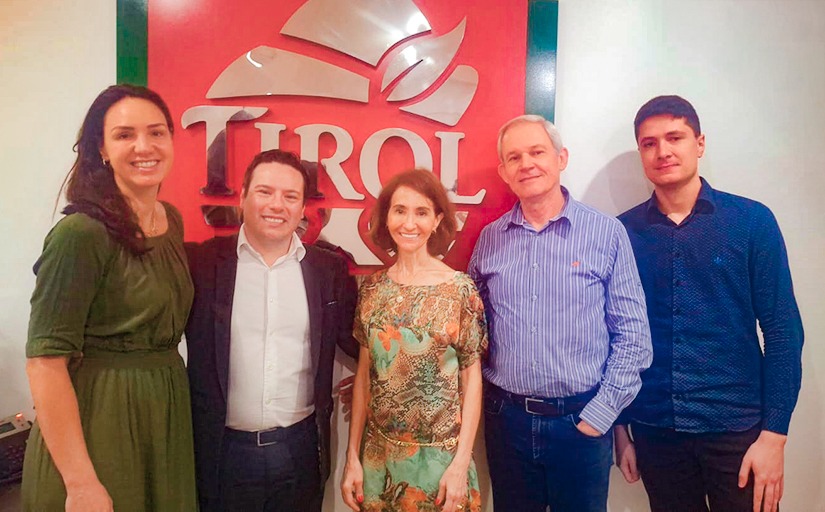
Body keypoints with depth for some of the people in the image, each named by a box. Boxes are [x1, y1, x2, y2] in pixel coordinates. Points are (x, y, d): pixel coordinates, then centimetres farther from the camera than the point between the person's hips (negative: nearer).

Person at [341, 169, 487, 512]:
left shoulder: (460, 289, -10)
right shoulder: (372, 288, -2)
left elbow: (471, 378, -6)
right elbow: (364, 374, 3)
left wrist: (461, 462, -9)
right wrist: (353, 456, 3)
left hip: (439, 455, -2)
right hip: (378, 455, 3)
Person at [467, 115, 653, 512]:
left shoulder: (607, 233, -6)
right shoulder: (490, 239, 3)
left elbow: (632, 334, -5)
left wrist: (600, 414, -9)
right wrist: (484, 396, 1)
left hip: (582, 420, -2)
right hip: (506, 417, 3)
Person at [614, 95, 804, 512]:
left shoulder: (751, 221, -4)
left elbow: (782, 331, -4)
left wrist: (774, 434, -8)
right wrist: (619, 428, 3)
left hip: (735, 429, -1)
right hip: (653, 430, 1)